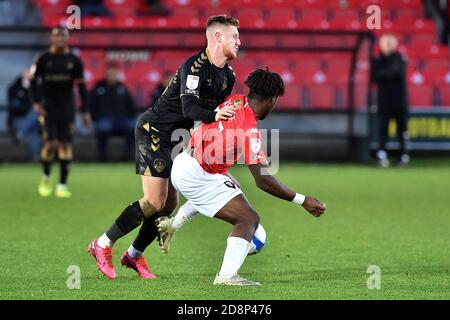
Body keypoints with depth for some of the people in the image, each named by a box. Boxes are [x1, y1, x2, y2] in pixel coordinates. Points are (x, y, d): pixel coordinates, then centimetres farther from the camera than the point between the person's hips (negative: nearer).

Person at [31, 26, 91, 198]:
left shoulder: (74, 61, 3)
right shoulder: (44, 59, -1)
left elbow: (81, 86, 7)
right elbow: (34, 81, 6)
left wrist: (85, 111, 4)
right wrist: (36, 103, -7)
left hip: (67, 106, 2)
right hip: (48, 105, -2)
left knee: (65, 145, -3)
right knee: (50, 143, -14)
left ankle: (62, 185, 4)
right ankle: (46, 176, 13)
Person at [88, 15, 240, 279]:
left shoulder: (228, 75, 7)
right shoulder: (194, 66, -22)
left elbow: (221, 111, 16)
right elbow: (189, 108, -33)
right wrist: (214, 115, -49)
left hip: (172, 138, 9)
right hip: (153, 130, -9)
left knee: (170, 204, 6)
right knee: (155, 202, -14)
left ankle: (135, 255, 20)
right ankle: (103, 245, -2)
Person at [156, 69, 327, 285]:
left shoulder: (236, 101, -1)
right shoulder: (249, 130, -24)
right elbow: (263, 181, -25)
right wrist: (302, 201, -21)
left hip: (182, 163, 9)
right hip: (198, 177, -9)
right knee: (249, 219, -9)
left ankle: (172, 224, 47)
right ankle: (227, 276, -20)